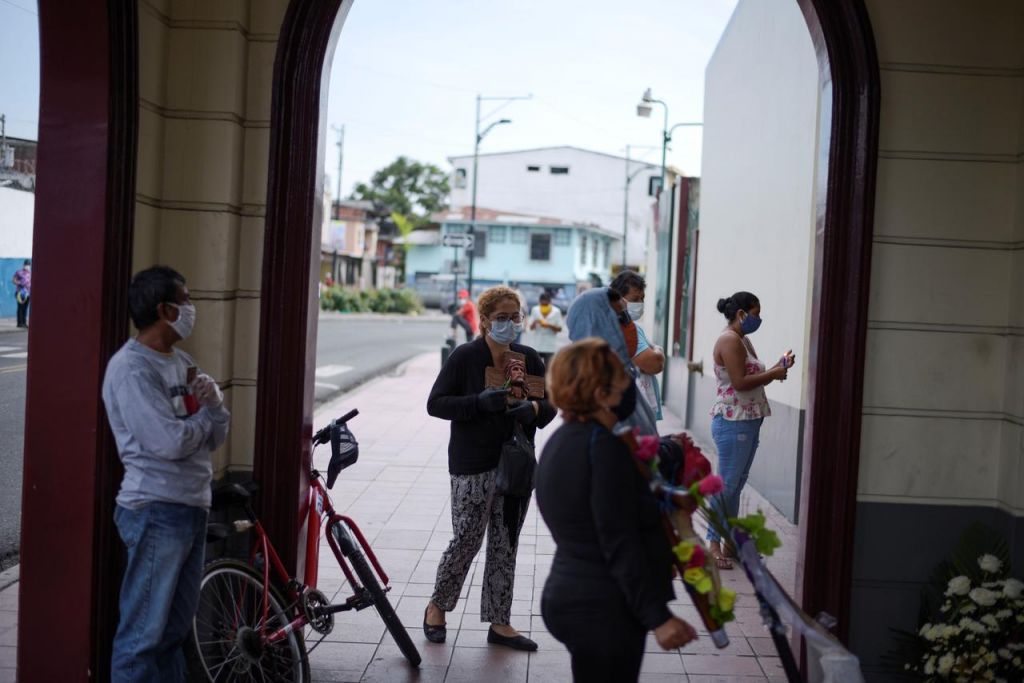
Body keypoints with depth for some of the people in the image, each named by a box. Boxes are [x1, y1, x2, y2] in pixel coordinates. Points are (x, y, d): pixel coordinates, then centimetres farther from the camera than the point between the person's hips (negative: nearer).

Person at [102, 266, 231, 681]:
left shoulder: (182, 362, 13)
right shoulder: (131, 368, -14)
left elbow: (215, 437, 12)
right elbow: (171, 442, -23)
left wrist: (213, 405, -9)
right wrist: (205, 411, -4)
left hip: (193, 509, 9)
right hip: (155, 512, -9)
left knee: (176, 629, 17)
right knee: (143, 633, -3)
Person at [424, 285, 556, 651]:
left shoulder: (529, 359, 6)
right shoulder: (465, 357, -7)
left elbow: (550, 404, 12)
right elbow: (435, 403, -8)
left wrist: (535, 409, -12)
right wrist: (480, 401, -22)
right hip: (473, 467, -5)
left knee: (505, 545, 10)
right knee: (466, 539, -2)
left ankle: (499, 623, 20)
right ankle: (437, 607, 22)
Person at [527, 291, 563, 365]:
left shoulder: (556, 312, -2)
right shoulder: (535, 310, 2)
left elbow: (559, 329, -2)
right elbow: (531, 328, 4)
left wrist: (549, 326, -18)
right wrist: (535, 322, -18)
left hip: (550, 347, -1)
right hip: (537, 346, 1)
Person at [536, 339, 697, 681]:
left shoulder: (562, 441, 9)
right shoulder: (603, 447, -20)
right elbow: (619, 544, -22)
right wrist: (658, 617, -19)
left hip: (567, 596, 9)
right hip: (602, 611, -9)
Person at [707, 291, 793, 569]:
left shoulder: (743, 340, 17)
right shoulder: (730, 340, -14)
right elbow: (740, 382, -21)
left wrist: (777, 368, 5)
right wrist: (774, 373, -12)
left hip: (748, 421, 10)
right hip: (733, 421, -10)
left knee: (736, 484, 13)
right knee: (727, 484, -5)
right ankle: (713, 543, 1)